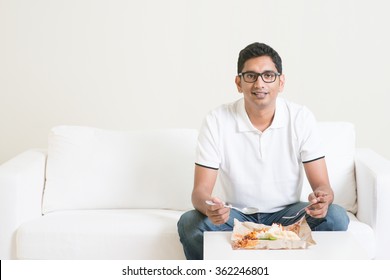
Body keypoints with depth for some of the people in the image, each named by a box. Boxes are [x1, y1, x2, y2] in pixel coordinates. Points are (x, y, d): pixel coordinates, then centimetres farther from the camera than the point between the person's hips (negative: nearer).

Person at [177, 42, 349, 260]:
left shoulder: (301, 119, -9)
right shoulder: (216, 122, -12)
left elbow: (322, 184, -10)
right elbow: (200, 190, -13)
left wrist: (321, 198, -36)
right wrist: (209, 207, -39)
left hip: (287, 214, 1)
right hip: (237, 216, -1)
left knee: (336, 217, -26)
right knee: (189, 223, -29)